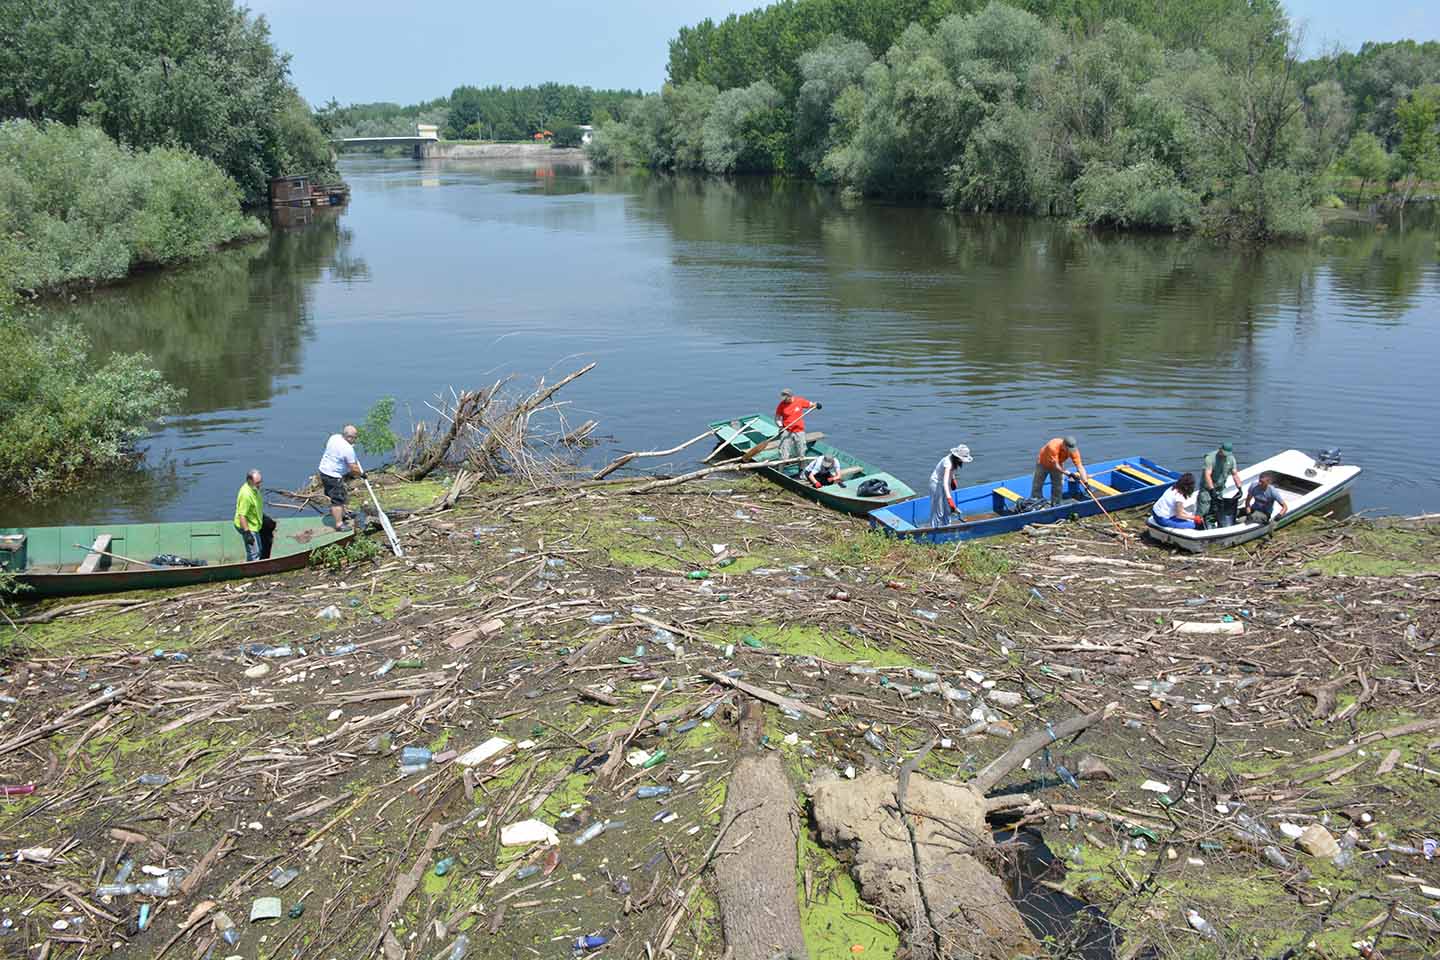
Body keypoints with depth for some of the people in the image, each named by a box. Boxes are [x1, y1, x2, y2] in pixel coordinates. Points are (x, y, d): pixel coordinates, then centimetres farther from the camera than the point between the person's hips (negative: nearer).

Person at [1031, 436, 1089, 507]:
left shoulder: (1073, 450, -29)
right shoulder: (1053, 447, -42)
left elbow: (1079, 466, -29)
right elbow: (1055, 466, -36)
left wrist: (1085, 482, -35)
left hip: (1057, 465, 4)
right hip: (1043, 464, -4)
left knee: (1058, 487, -1)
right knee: (1037, 485, 2)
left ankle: (1055, 505, 12)